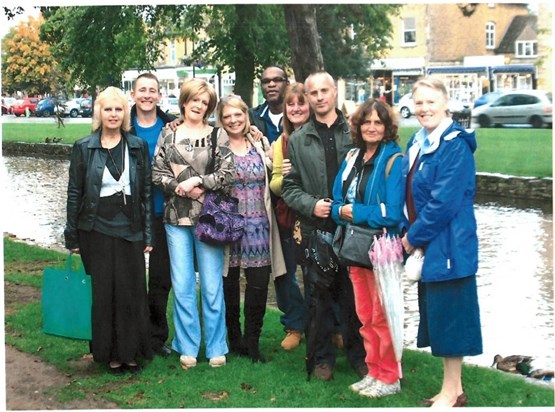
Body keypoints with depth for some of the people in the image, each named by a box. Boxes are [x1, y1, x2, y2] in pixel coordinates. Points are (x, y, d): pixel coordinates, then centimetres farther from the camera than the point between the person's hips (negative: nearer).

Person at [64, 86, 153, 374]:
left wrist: (148, 233, 3)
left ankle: (131, 351, 16)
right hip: (96, 229, -1)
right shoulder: (84, 147, 1)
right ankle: (109, 353, 16)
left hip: (129, 229, 1)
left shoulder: (138, 146, 5)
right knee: (102, 292, 4)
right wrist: (72, 235, 1)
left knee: (132, 291, 3)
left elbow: (146, 191, 7)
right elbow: (74, 192, 3)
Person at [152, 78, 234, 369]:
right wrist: (182, 188, -10)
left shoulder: (218, 135, 1)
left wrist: (197, 181, -13)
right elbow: (157, 173, 4)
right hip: (176, 217, 2)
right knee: (182, 285, 5)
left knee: (211, 285, 1)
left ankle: (216, 347, 13)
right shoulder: (168, 134, 8)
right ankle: (188, 347, 16)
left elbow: (227, 175, -5)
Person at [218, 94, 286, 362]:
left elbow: (272, 182, 16)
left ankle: (252, 342, 14)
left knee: (259, 285, 0)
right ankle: (235, 338, 22)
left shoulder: (261, 144, 10)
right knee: (229, 284, 6)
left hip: (258, 224, 2)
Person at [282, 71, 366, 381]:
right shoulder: (298, 140, 8)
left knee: (354, 295, 7)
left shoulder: (355, 132, 3)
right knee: (319, 297, 8)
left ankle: (358, 354, 21)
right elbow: (290, 187, 9)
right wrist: (311, 205, -8)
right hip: (316, 229, 1)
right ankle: (322, 358, 20)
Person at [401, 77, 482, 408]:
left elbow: (444, 202, -22)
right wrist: (411, 235, 5)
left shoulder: (455, 145, -16)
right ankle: (454, 388, 26)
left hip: (448, 247, -9)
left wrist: (413, 236, -13)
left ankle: (452, 393, 13)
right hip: (427, 246, 9)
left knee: (449, 316, 0)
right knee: (436, 315, 14)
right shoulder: (419, 142, 11)